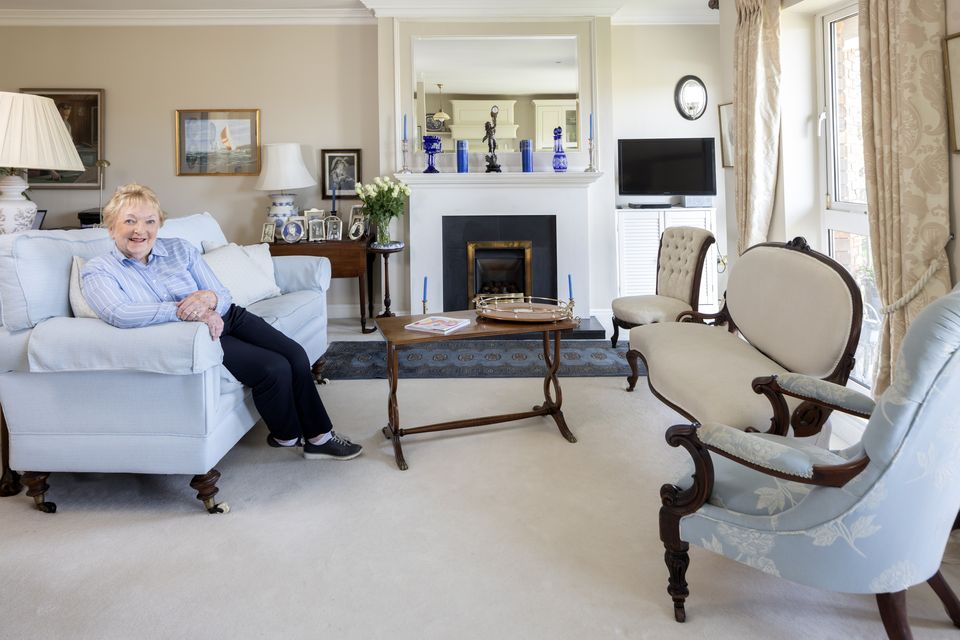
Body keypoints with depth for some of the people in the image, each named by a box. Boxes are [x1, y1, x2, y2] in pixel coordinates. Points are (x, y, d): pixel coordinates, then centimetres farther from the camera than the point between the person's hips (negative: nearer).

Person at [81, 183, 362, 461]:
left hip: (228, 318, 5)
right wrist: (186, 311, -29)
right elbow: (118, 314, -27)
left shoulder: (180, 249, 6)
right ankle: (286, 435, 7)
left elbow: (224, 297, 3)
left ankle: (318, 435, 3)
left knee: (295, 354, -15)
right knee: (275, 368, -22)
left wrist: (209, 298, -23)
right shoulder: (97, 271, -5)